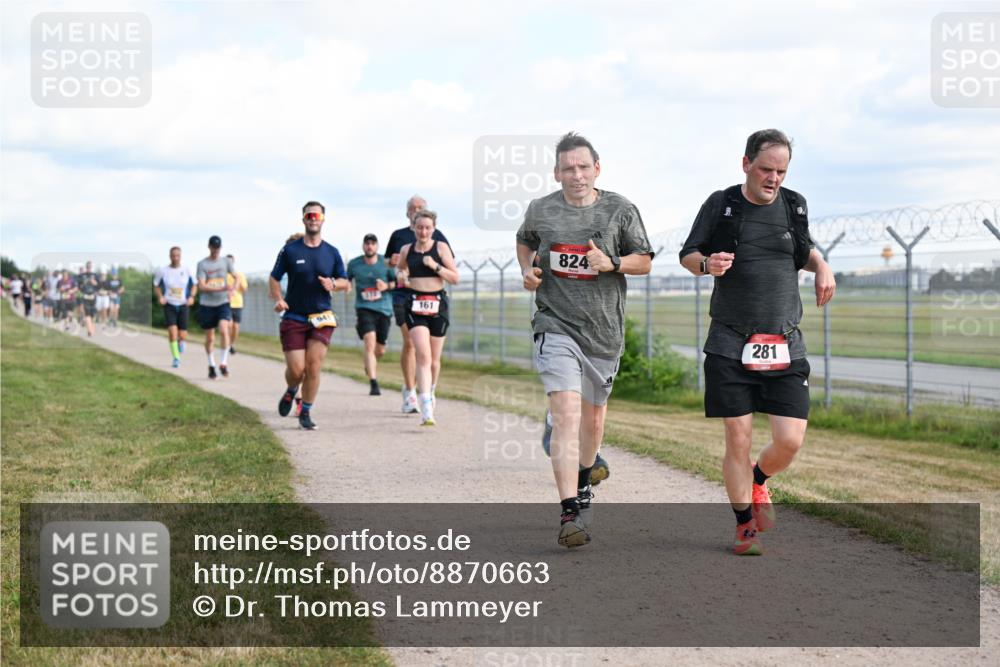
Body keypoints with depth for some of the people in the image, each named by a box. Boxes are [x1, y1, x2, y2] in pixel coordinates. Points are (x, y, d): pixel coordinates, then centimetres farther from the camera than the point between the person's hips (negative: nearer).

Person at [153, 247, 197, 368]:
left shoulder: (186, 270, -2)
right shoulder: (163, 271, -4)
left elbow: (194, 285, 10)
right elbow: (156, 285, 10)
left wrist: (192, 297, -6)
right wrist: (160, 297, -6)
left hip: (183, 305, 1)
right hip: (169, 305, -1)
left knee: (182, 336, -1)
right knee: (172, 332, -17)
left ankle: (181, 341, 38)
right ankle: (175, 358, -2)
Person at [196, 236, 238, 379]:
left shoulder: (225, 262, 5)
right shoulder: (202, 264, -3)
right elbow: (202, 286, -11)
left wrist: (233, 289, -10)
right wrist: (221, 289, -22)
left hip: (223, 303, 1)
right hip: (206, 304, -1)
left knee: (224, 329, -21)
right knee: (209, 338, 6)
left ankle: (224, 363, -13)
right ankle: (211, 366, 23)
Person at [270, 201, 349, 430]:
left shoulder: (332, 253, 6)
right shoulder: (290, 250, 1)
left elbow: (346, 283, 11)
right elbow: (274, 278, 5)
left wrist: (333, 284, -12)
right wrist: (278, 300, -14)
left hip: (321, 318, 1)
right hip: (293, 318, -1)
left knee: (313, 366, -9)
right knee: (296, 369, -6)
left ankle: (305, 413, 6)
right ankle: (291, 392, 30)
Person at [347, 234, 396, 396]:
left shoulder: (385, 262, -1)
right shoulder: (354, 264, 1)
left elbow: (397, 281, 8)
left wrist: (387, 286, -10)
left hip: (384, 309, 2)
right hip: (364, 308, -2)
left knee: (380, 349, 11)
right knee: (370, 342, -23)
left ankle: (369, 365, 47)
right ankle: (373, 384, -26)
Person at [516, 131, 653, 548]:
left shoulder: (619, 210, -1)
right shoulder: (540, 210, 1)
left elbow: (645, 261, 5)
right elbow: (525, 242, 23)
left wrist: (612, 263, -14)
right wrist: (527, 270, 3)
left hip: (603, 329, 2)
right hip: (556, 326, -2)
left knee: (593, 416, 18)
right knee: (566, 413, -19)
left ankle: (583, 481, 47)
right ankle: (570, 514, -23)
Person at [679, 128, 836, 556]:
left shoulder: (793, 205, 9)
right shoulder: (720, 205, 1)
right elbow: (687, 254, 9)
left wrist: (821, 266, 6)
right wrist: (706, 264, -13)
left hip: (785, 346, 2)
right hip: (730, 344, -2)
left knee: (790, 441, -6)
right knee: (738, 438, -3)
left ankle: (757, 480, 28)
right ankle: (745, 525, 14)